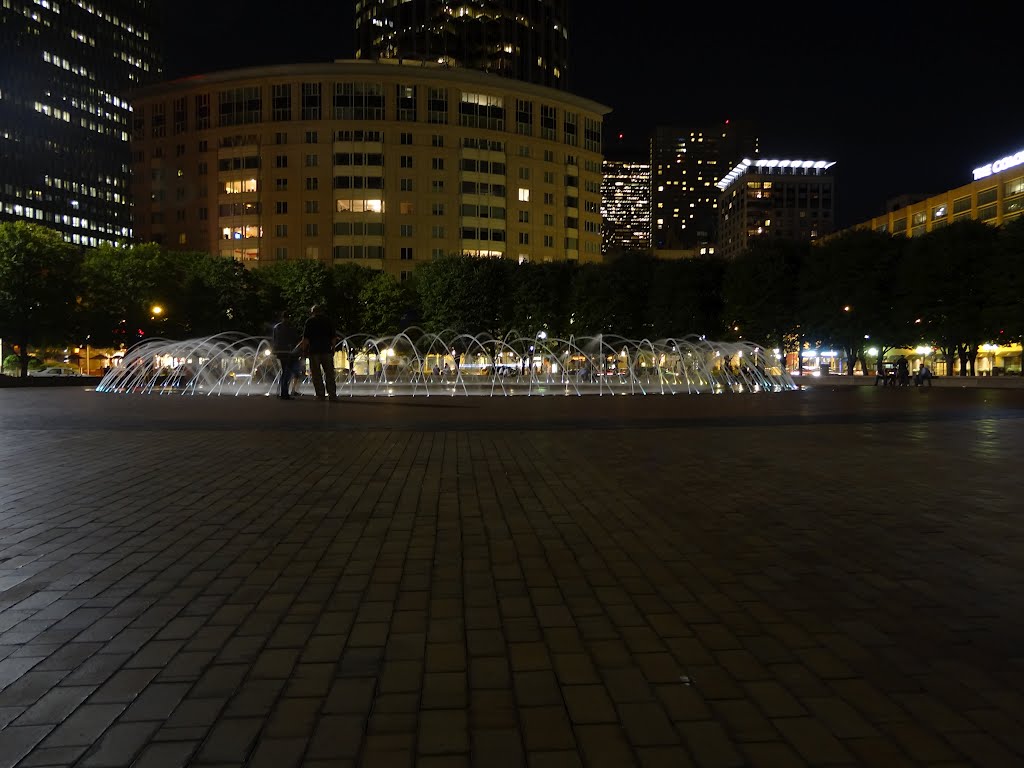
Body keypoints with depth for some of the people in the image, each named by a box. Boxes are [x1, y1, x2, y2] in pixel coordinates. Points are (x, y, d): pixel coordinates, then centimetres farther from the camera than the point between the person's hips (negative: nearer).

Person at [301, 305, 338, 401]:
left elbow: (306, 338, -5)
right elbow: (334, 337, 5)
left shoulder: (310, 321, 1)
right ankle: (332, 395, -2)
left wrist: (304, 349, 4)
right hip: (327, 350, 2)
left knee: (316, 375, 3)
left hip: (314, 351, -2)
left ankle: (320, 395, -1)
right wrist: (332, 347, 16)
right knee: (329, 374, 5)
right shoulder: (328, 320, 7)